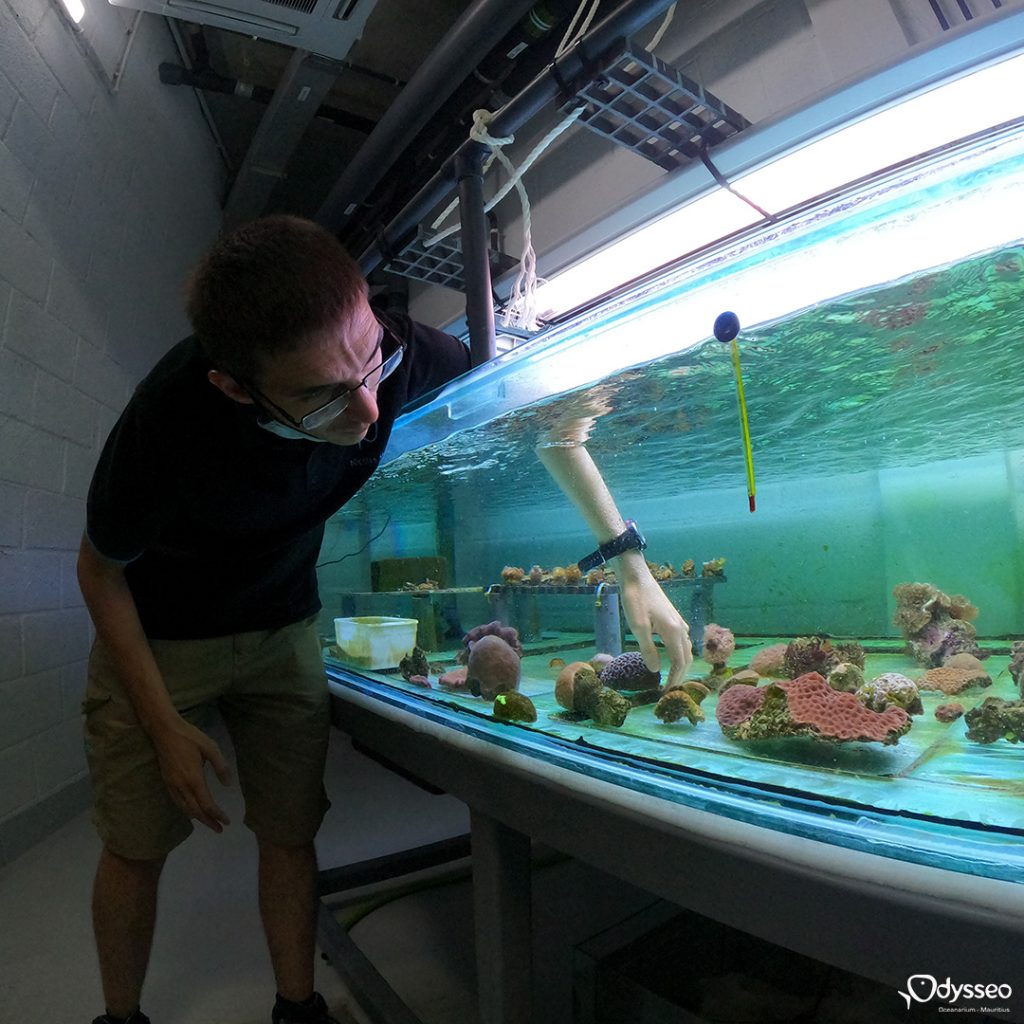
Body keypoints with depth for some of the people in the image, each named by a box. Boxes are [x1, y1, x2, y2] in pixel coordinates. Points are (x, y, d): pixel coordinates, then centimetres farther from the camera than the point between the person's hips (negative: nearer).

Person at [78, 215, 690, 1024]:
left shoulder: (386, 351, -28)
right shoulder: (171, 418, -35)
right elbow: (100, 569, -14)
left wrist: (633, 570, -16)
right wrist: (165, 726, -14)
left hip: (283, 632, 2)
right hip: (155, 638, -1)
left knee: (290, 834, 5)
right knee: (136, 847, 8)